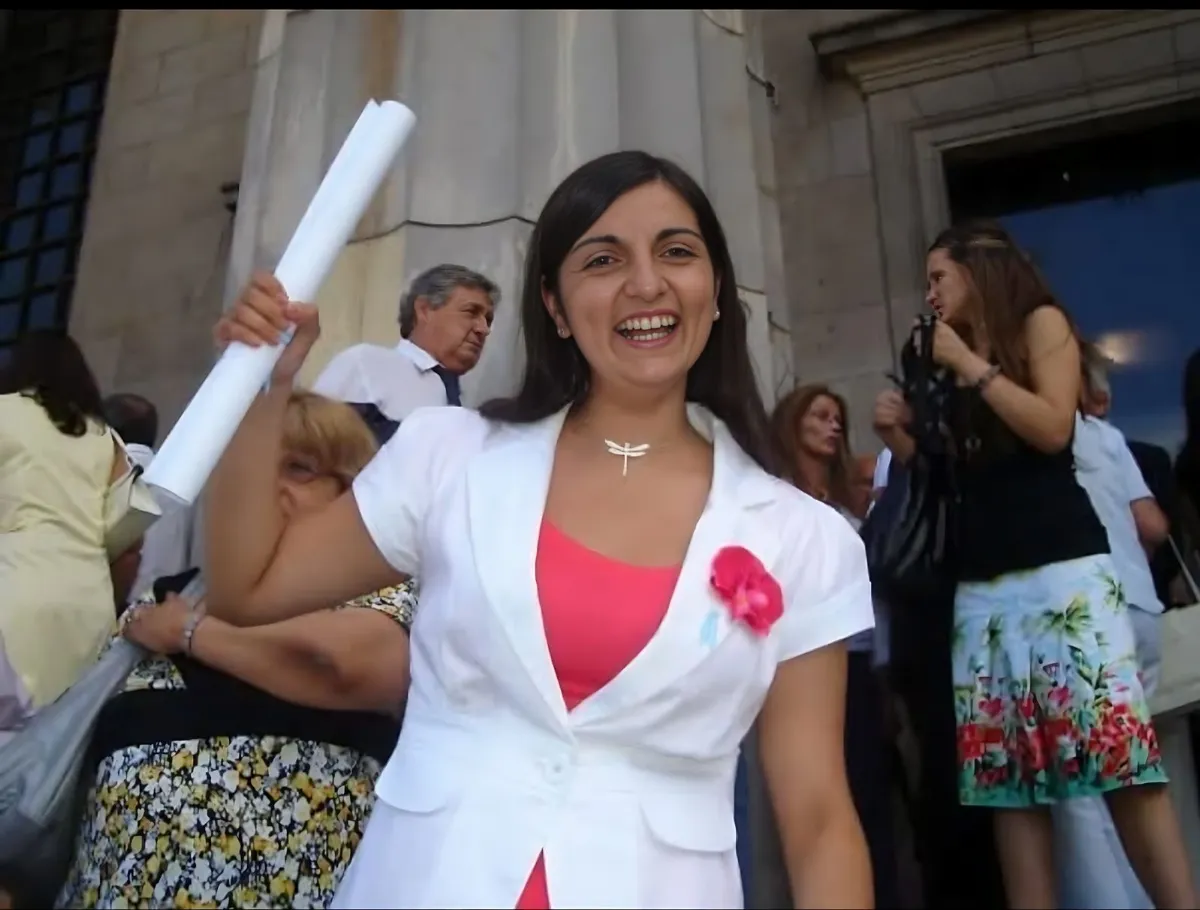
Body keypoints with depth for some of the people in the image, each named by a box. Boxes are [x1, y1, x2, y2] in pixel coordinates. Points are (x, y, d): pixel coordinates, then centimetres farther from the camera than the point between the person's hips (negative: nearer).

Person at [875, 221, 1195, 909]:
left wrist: (969, 363, -5)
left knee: (1120, 754, -9)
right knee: (1009, 777, 0)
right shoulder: (952, 365, 20)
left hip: (1063, 571, -5)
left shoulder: (1041, 323, 8)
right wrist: (901, 437, 2)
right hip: (981, 587, 5)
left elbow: (1053, 428, -9)